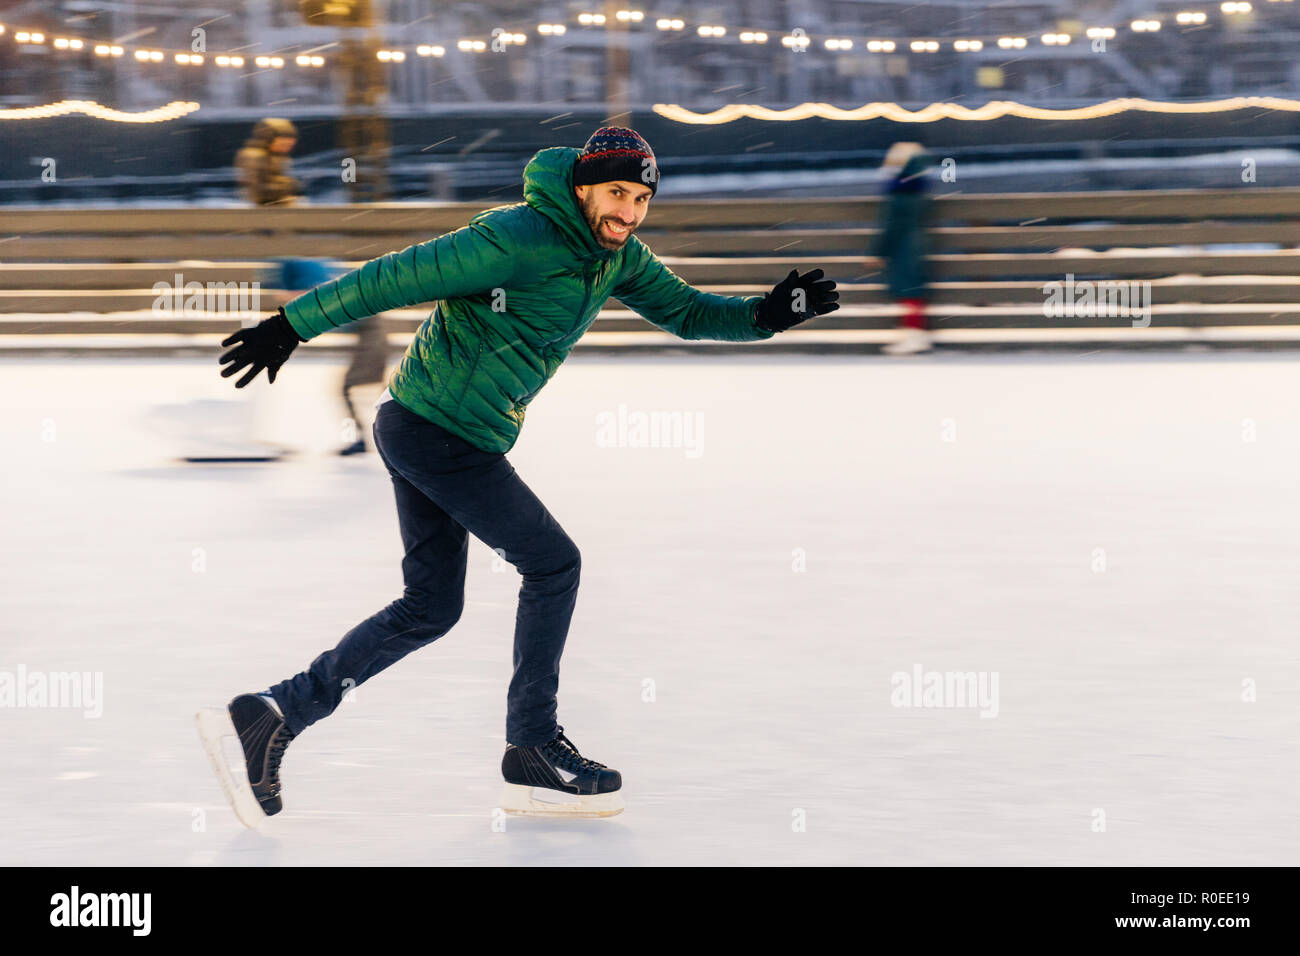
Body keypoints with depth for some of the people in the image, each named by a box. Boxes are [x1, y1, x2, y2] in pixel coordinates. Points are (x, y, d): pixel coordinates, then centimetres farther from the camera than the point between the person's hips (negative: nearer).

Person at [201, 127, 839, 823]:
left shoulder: (619, 255, 5)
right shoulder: (517, 239, -21)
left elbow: (683, 310, 14)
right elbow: (395, 277, -20)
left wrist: (765, 314, -4)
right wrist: (292, 326, -19)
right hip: (439, 431, -9)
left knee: (431, 607, 12)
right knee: (553, 563, -2)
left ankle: (272, 713, 11)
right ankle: (533, 753, 8)